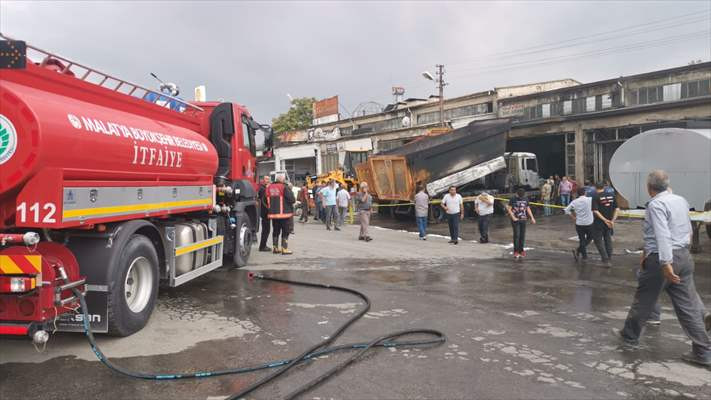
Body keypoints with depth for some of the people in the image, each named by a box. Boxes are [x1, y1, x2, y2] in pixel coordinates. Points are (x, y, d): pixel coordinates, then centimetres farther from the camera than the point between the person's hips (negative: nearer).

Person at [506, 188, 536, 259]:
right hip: (515, 220, -4)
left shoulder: (526, 199, 8)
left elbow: (528, 209, 14)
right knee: (516, 235, -10)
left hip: (523, 219, 4)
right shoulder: (513, 199, -5)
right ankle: (516, 252, -4)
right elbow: (509, 209, -5)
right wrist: (513, 217, -14)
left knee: (522, 236, 6)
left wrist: (532, 218, 5)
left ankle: (521, 251, 16)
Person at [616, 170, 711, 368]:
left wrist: (665, 263, -28)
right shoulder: (681, 200, 10)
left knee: (643, 300, 11)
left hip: (662, 258, -7)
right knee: (688, 305, 10)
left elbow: (662, 235, -25)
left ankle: (630, 335, 29)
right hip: (684, 256, 7)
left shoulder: (656, 204, -15)